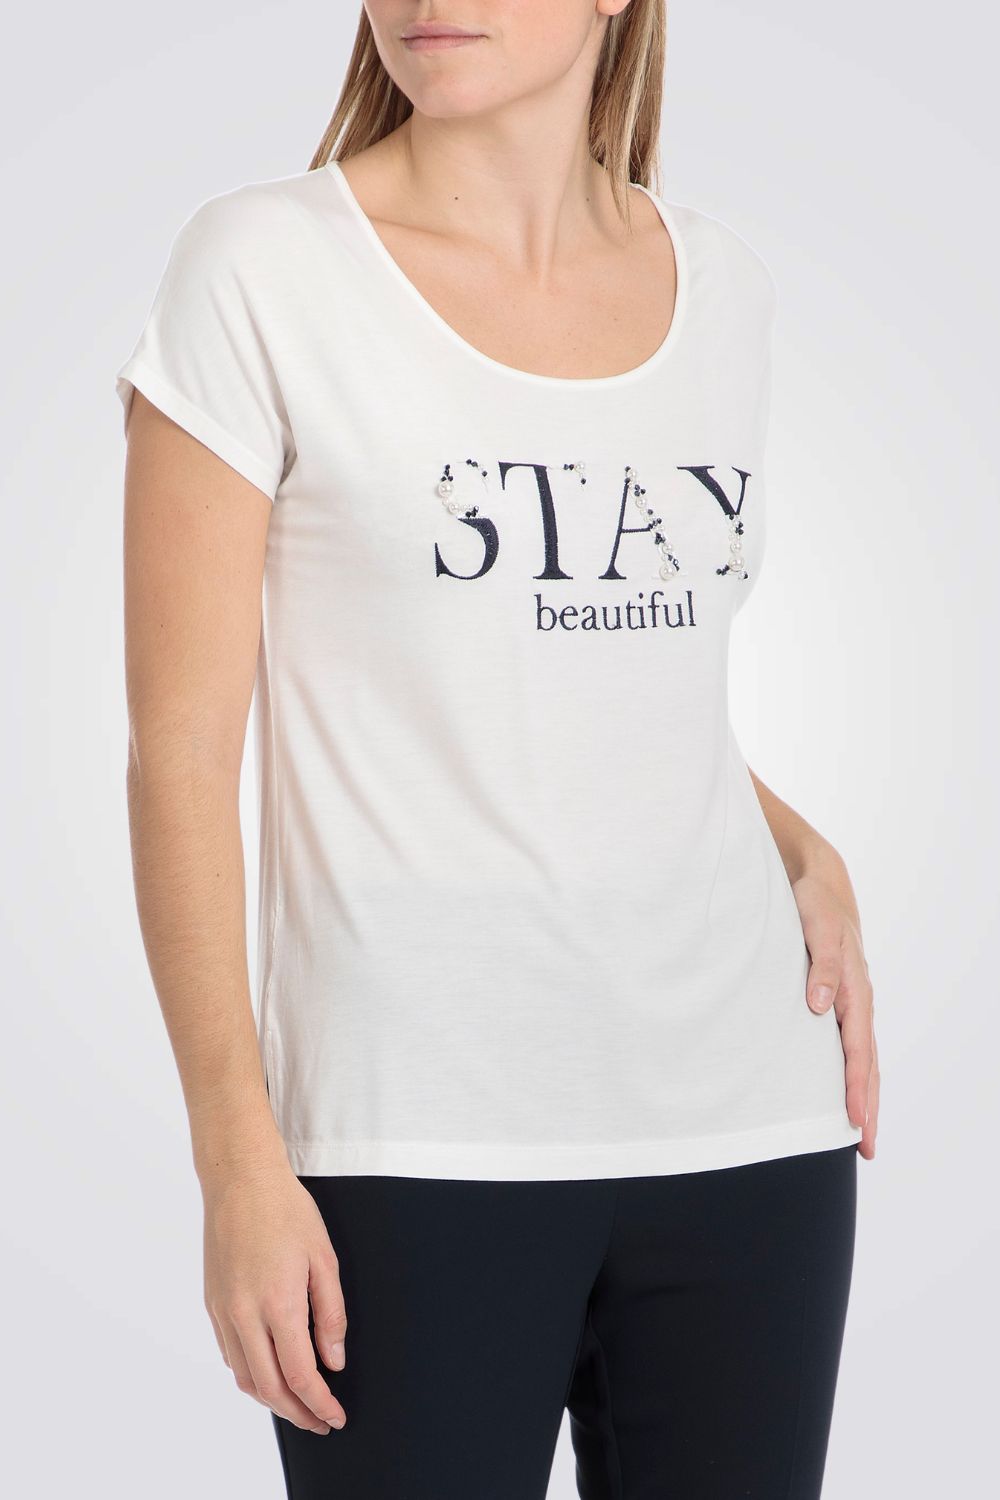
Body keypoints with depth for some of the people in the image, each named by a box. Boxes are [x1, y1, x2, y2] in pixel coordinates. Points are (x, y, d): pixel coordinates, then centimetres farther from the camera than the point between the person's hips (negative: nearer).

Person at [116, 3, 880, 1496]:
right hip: (420, 1137, -4)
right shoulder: (264, 267, -5)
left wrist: (802, 855, 4)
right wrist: (238, 1161, -11)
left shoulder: (723, 286, 9)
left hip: (748, 1119, 4)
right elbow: (183, 749, -6)